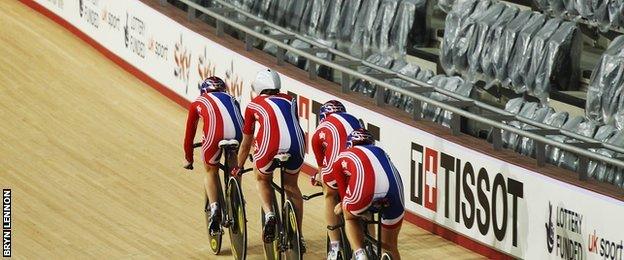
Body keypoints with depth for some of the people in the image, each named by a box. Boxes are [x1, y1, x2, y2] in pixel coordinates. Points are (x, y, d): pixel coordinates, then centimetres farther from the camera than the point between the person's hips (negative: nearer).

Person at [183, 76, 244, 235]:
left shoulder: (198, 103, 30)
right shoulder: (230, 99, 35)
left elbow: (189, 134, 34)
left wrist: (189, 159, 46)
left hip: (214, 135, -2)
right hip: (237, 136, 2)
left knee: (211, 171, 24)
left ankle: (214, 206, 6)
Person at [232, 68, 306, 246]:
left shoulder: (254, 105, 21)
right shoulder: (289, 101, 27)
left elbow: (246, 143, 29)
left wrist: (238, 168, 43)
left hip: (270, 147, -2)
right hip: (296, 148, 3)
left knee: (262, 180, 29)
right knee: (291, 187, 27)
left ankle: (269, 214, 4)